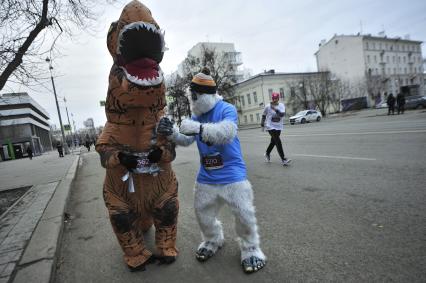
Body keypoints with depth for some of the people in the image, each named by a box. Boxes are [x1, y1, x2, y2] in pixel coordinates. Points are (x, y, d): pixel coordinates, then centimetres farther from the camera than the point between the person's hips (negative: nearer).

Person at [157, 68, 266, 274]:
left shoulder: (227, 109, -12)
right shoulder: (196, 116, 8)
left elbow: (227, 132, -31)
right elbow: (186, 140, 0)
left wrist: (199, 128, -43)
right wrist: (171, 132, -21)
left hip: (232, 175, -6)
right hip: (205, 177, 6)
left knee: (244, 213, -3)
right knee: (203, 214, 15)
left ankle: (250, 249, 22)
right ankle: (213, 241, 41)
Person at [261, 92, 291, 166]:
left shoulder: (281, 105, -3)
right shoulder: (268, 106, -7)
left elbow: (282, 114, -21)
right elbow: (264, 115, 6)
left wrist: (275, 109, -33)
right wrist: (262, 124, 8)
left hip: (278, 127, 4)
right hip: (270, 126, -4)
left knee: (273, 141, 17)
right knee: (278, 142, -15)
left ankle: (267, 154, 42)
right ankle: (283, 159, -15)